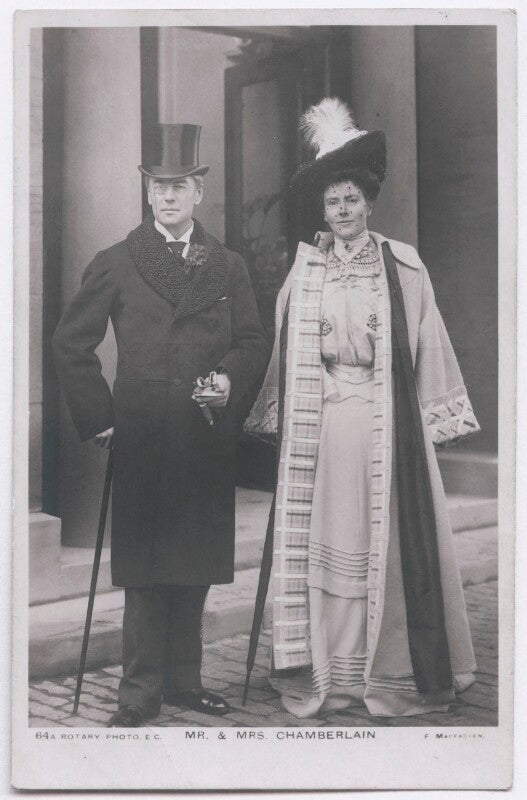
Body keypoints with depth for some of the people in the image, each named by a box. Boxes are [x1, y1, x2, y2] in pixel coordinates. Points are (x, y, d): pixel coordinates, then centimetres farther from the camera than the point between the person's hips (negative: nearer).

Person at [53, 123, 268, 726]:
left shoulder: (228, 267, 11)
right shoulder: (115, 265, 4)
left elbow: (253, 343, 14)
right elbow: (71, 343, 6)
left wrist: (233, 385, -6)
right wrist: (98, 417, 0)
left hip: (208, 441, 3)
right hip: (141, 441, -2)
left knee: (198, 564, 8)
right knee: (145, 568, 1)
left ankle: (183, 680, 21)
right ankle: (141, 690, 10)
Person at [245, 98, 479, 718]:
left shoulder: (403, 267, 5)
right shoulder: (304, 269, 10)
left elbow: (427, 345, 5)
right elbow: (284, 349, 11)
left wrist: (437, 418, 2)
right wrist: (278, 419, 7)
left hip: (386, 424, -1)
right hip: (318, 422, 2)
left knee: (386, 540, 1)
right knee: (319, 539, 4)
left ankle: (392, 671, 13)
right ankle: (322, 672, 14)